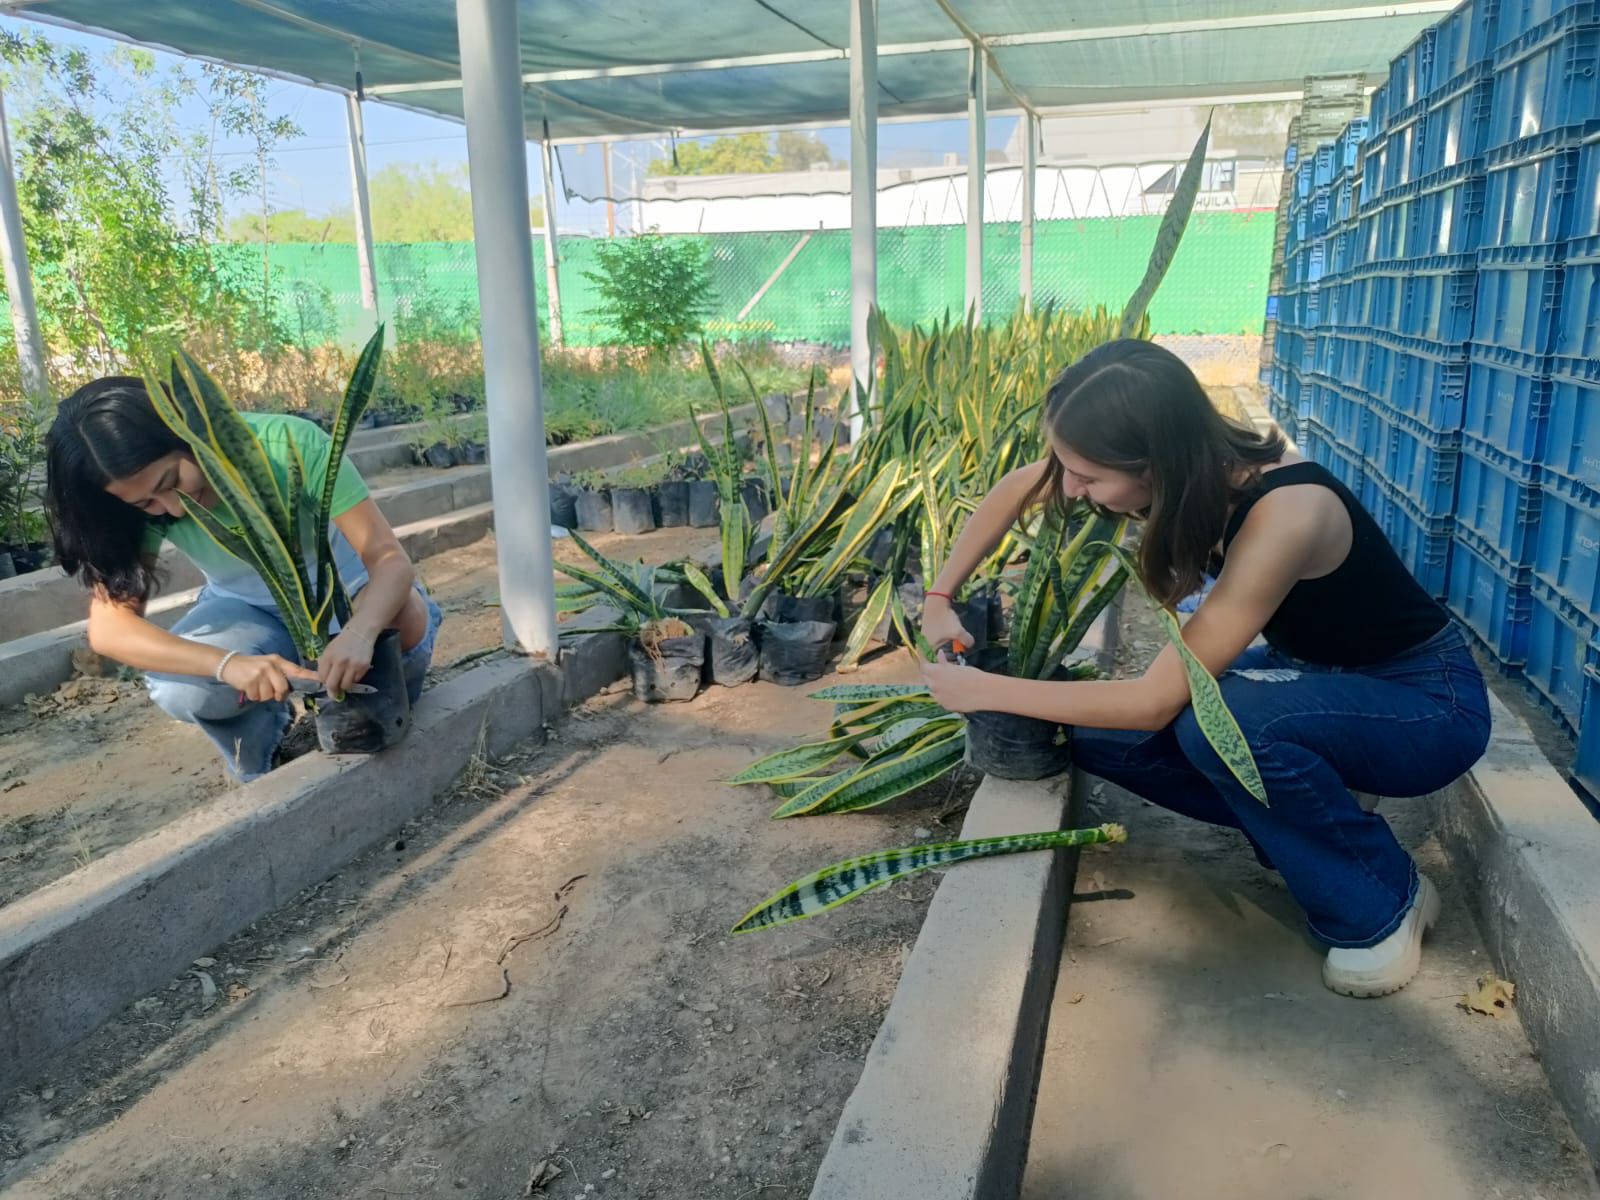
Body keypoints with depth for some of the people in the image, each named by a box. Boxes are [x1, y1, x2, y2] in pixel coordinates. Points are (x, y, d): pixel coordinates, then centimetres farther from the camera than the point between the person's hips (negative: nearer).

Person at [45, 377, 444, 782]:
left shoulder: (288, 444, -31)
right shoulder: (143, 500, -22)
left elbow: (389, 557, -34)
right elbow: (108, 626, -29)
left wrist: (358, 632, -56)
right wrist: (229, 663, -47)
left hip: (341, 593, -2)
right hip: (248, 610, 2)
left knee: (406, 619, -35)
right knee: (177, 688, -28)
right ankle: (265, 778, 5)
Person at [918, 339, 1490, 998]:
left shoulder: (1285, 514, -36)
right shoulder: (1196, 457, -16)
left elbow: (1157, 700, -32)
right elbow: (1019, 488, 0)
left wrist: (986, 691, -24)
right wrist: (940, 597, -4)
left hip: (1426, 701, -6)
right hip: (1311, 672, 7)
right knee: (1100, 736, -12)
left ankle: (1384, 902, -9)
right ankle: (1308, 832, 7)